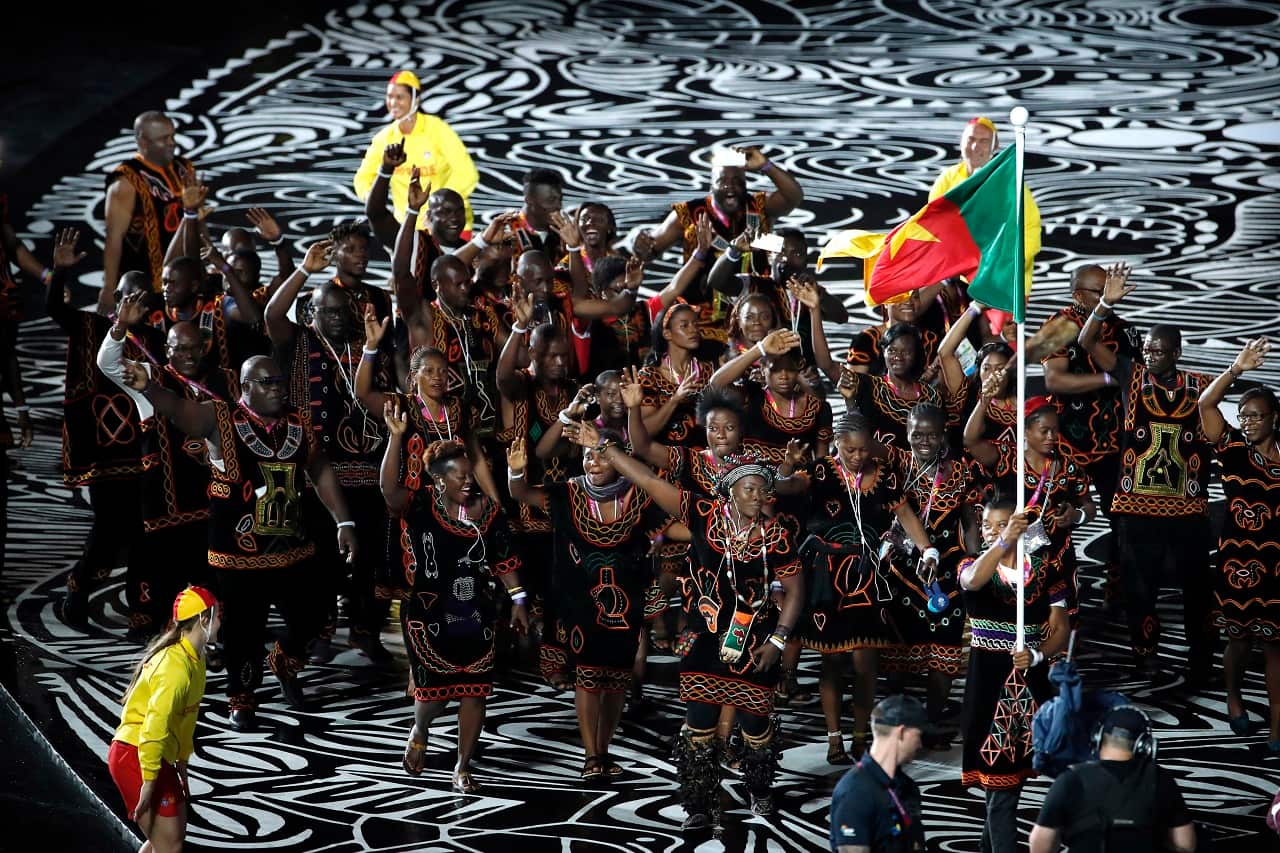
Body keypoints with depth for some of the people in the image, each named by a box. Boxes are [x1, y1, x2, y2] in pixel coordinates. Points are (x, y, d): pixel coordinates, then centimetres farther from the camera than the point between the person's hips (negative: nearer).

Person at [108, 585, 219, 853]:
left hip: (159, 757, 10)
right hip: (135, 756, -10)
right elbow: (155, 725, -27)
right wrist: (148, 783, -26)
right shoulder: (176, 665, -21)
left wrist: (182, 771, 23)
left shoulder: (194, 660, 12)